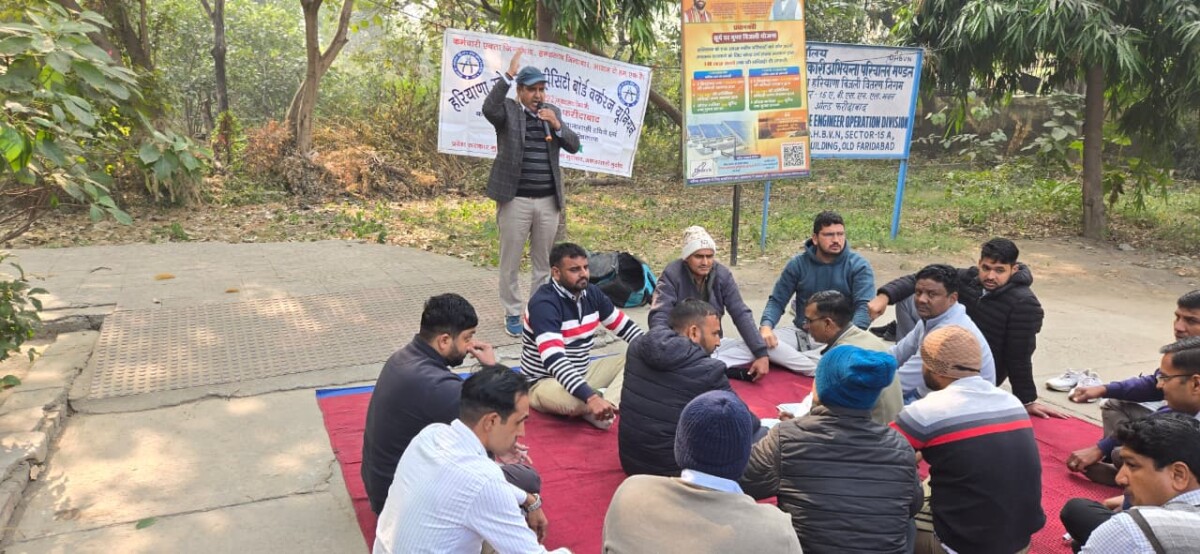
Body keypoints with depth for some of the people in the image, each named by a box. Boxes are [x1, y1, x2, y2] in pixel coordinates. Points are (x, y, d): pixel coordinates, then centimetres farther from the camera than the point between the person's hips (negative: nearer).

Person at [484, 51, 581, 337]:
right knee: (510, 262, 4)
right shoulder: (508, 111, 0)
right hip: (515, 200, -4)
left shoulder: (553, 112, 13)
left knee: (544, 262, 12)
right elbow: (489, 108, -23)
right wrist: (508, 75, -24)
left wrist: (557, 125, -9)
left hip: (549, 201, 4)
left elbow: (574, 145, 7)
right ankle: (513, 314, 17)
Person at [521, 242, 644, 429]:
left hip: (581, 373, 8)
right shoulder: (544, 304, -25)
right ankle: (610, 399, -9)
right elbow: (554, 361, -37)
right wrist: (591, 397, -47)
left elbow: (624, 326, 11)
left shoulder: (591, 293, -2)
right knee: (571, 400, -41)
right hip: (544, 381, -8)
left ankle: (605, 404, -24)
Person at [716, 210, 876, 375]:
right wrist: (766, 326, -20)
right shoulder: (798, 264, 3)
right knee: (760, 339, -25)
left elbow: (865, 307, -14)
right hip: (801, 334, 3)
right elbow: (777, 301, 3)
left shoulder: (859, 266, -4)